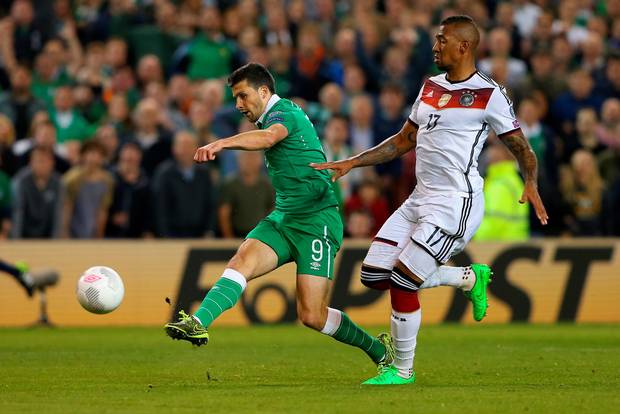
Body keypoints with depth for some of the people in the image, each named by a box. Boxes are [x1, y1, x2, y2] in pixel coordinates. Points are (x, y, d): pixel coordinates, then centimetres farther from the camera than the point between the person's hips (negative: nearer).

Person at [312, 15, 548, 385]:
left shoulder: (489, 94, -8)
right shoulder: (431, 87, 14)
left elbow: (522, 149, -3)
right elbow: (404, 141, 22)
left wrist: (531, 183, -22)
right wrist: (352, 164, 17)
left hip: (457, 202, -8)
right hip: (421, 199, 8)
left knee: (403, 282, -12)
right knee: (374, 276, 3)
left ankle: (402, 370, 6)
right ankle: (469, 277, 18)